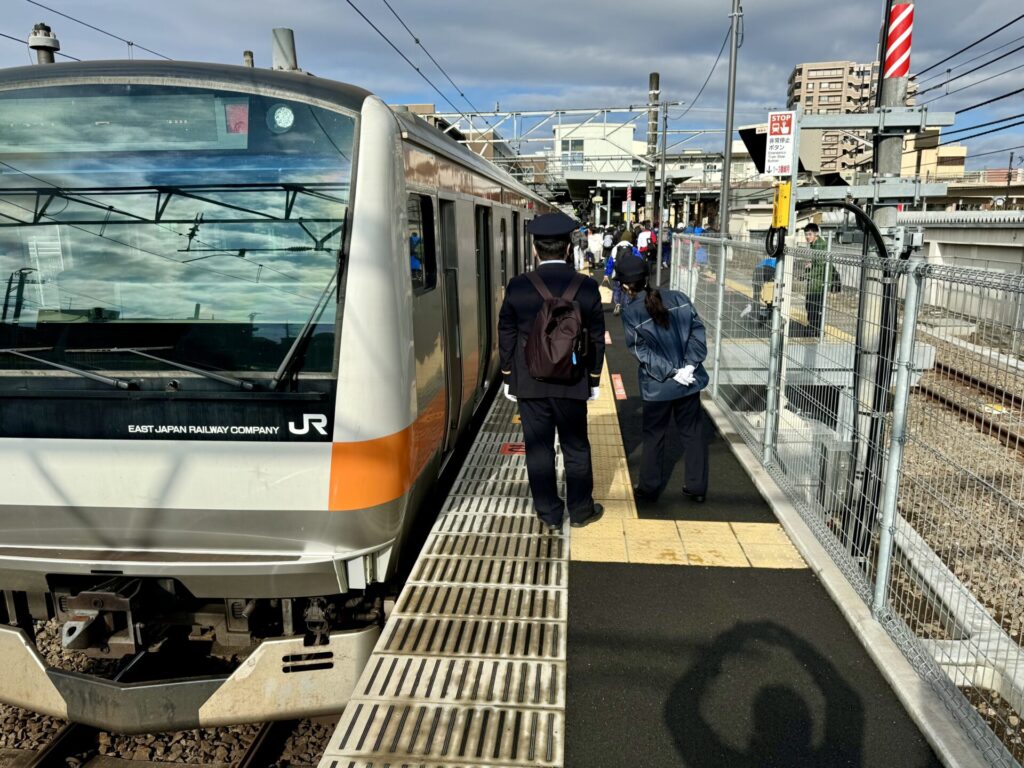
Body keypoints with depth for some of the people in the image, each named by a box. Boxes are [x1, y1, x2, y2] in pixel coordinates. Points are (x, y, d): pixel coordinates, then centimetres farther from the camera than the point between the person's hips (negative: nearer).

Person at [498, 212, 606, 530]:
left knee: (538, 448, 10)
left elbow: (506, 336, -1)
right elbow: (596, 338, -2)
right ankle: (580, 510, 26)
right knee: (576, 448, 14)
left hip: (529, 383, 0)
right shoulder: (587, 286, -8)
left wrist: (508, 377, 10)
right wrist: (594, 379, 9)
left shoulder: (518, 287, -8)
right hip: (572, 382, 0)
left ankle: (549, 513, 21)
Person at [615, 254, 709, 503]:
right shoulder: (679, 298, -3)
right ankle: (697, 487, 24)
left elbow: (642, 352, -14)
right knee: (693, 432, 15)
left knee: (654, 436, 13)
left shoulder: (630, 313, -12)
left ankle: (649, 488, 25)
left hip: (658, 386, -3)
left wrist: (670, 372, -12)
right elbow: (697, 331, -6)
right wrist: (689, 366, -9)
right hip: (689, 380, 3)